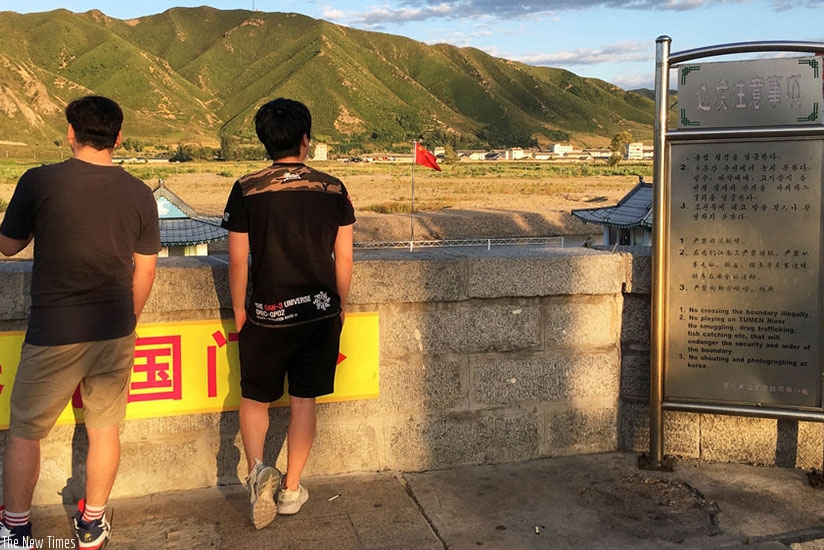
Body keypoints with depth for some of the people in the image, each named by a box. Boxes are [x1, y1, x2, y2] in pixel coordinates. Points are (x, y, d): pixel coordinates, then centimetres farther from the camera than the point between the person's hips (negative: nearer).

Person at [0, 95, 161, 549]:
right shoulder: (139, 193, -2)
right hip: (114, 332, 3)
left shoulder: (39, 181, -10)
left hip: (53, 333, -2)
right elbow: (145, 271, 5)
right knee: (104, 427, 16)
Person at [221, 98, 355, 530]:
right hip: (321, 313, 2)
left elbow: (238, 261, -6)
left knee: (254, 397, 16)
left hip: (268, 315, -1)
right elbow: (344, 258, 1)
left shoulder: (246, 190, -8)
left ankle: (257, 469, -5)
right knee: (303, 401, 13)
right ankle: (291, 489, 22)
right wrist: (340, 304, 15)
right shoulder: (333, 190, -3)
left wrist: (239, 310, 7)